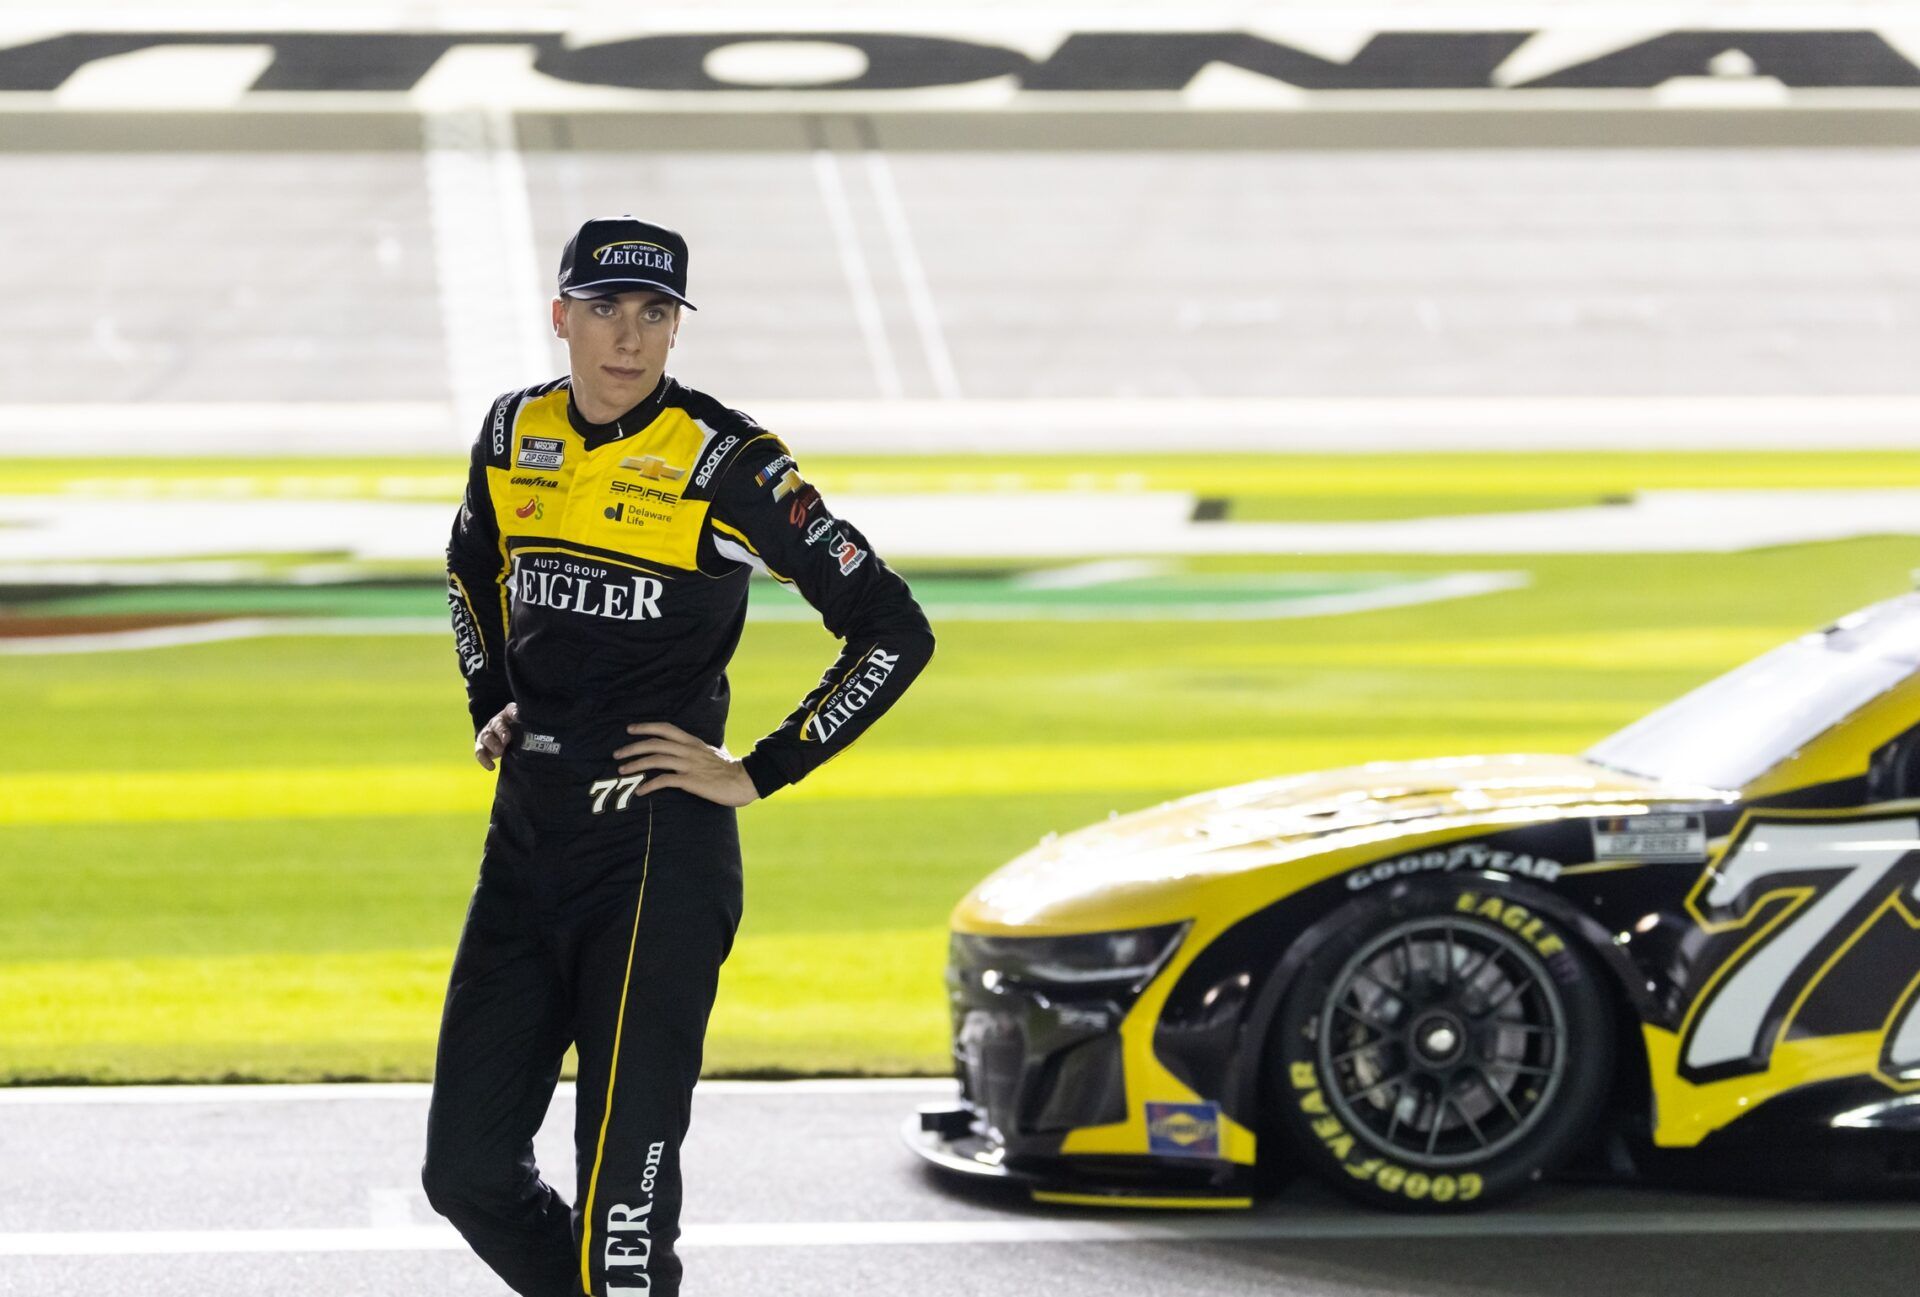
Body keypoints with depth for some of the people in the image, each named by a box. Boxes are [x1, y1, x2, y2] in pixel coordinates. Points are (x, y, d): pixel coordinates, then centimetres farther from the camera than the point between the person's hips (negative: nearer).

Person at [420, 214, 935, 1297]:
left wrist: (762, 773, -8)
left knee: (622, 1197, -9)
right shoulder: (514, 437, 7)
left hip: (661, 849, -6)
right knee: (468, 1168, 6)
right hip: (527, 838, 6)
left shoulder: (726, 465, -10)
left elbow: (894, 631, -8)